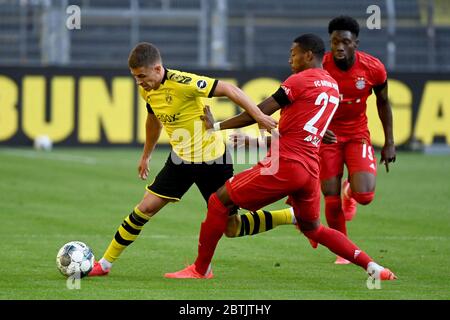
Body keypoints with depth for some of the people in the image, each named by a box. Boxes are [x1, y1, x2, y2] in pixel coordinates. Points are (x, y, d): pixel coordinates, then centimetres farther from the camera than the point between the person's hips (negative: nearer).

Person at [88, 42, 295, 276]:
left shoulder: (182, 83, -26)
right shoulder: (147, 90, -1)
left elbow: (229, 90, -24)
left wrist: (258, 116, -29)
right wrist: (146, 156, 30)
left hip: (212, 160, -6)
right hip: (181, 159, 6)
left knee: (232, 228, 1)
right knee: (145, 208, -1)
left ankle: (293, 216, 18)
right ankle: (105, 264, 9)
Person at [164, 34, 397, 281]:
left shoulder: (299, 80, -6)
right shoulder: (333, 87, 18)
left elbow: (259, 113, -8)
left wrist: (217, 126, 0)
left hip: (284, 164, -8)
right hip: (311, 168, 8)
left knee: (219, 201, 2)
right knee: (312, 229, 24)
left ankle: (201, 269, 4)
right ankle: (372, 267, 15)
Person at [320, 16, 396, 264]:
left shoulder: (373, 69, -15)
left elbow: (383, 103, 3)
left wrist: (389, 142, 4)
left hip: (357, 134, 1)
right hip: (327, 135, -1)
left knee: (364, 195, -16)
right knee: (332, 199, -4)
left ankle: (349, 191, 24)